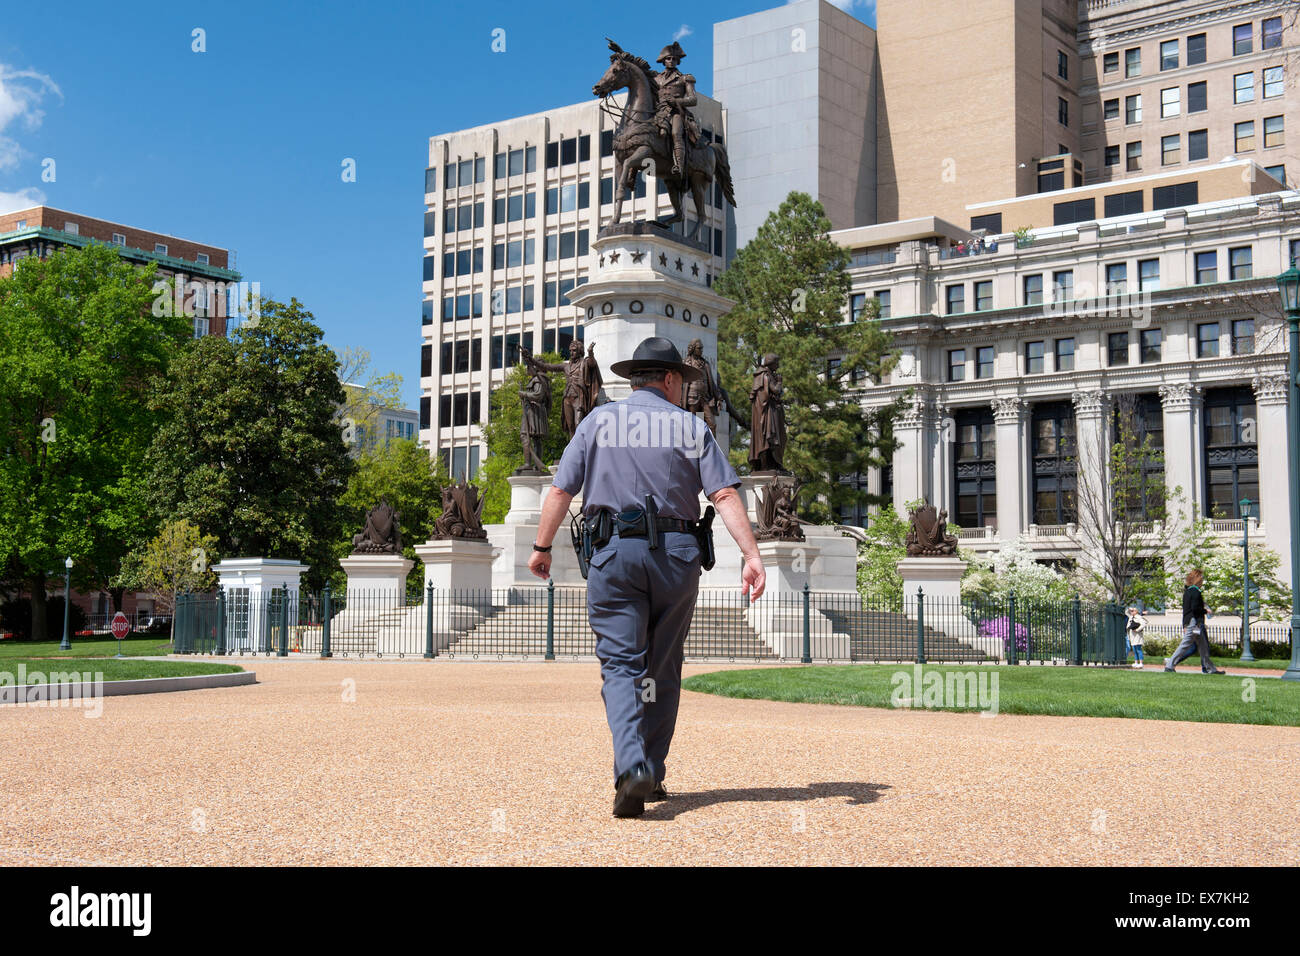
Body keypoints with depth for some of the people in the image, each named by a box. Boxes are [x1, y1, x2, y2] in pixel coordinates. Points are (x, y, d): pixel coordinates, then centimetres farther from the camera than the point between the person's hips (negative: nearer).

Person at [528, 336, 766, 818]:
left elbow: (560, 491, 4)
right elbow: (725, 494, -4)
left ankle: (632, 767, -24)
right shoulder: (691, 427, 8)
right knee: (663, 669, 13)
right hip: (677, 556, 1)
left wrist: (542, 547, 14)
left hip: (614, 552, -1)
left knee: (621, 663, -4)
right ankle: (652, 773, 18)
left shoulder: (599, 421, 9)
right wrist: (752, 555, -9)